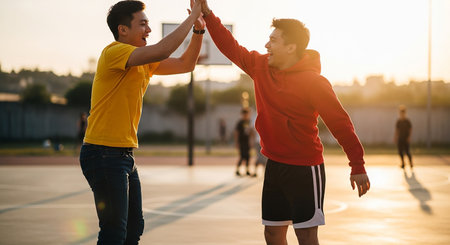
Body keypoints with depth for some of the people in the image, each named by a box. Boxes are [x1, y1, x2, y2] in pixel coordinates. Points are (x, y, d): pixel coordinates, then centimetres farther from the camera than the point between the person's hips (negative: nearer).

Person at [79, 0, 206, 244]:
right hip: (103, 153, -10)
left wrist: (198, 30, 1)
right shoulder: (114, 52, -14)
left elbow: (185, 64, 15)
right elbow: (161, 51, -27)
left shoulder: (144, 63, 14)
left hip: (124, 155, 10)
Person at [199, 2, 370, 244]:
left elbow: (340, 122, -16)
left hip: (305, 169, -7)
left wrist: (357, 165, -17)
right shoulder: (260, 66, 3)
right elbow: (231, 47, 13)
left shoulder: (313, 82, -16)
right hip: (274, 165, 7)